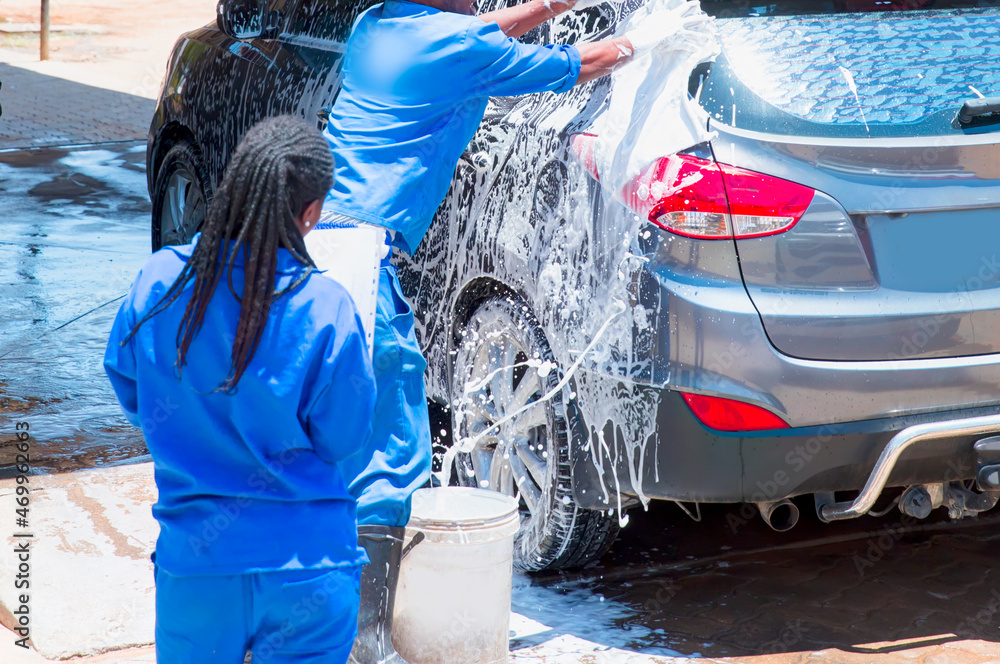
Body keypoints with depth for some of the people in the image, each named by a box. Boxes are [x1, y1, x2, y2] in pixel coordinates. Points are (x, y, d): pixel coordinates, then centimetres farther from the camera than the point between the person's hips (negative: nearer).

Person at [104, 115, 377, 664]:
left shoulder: (157, 281, -9)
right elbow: (341, 441, -6)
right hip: (308, 565, -2)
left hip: (192, 561, 2)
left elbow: (131, 398, 6)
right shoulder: (325, 310, -17)